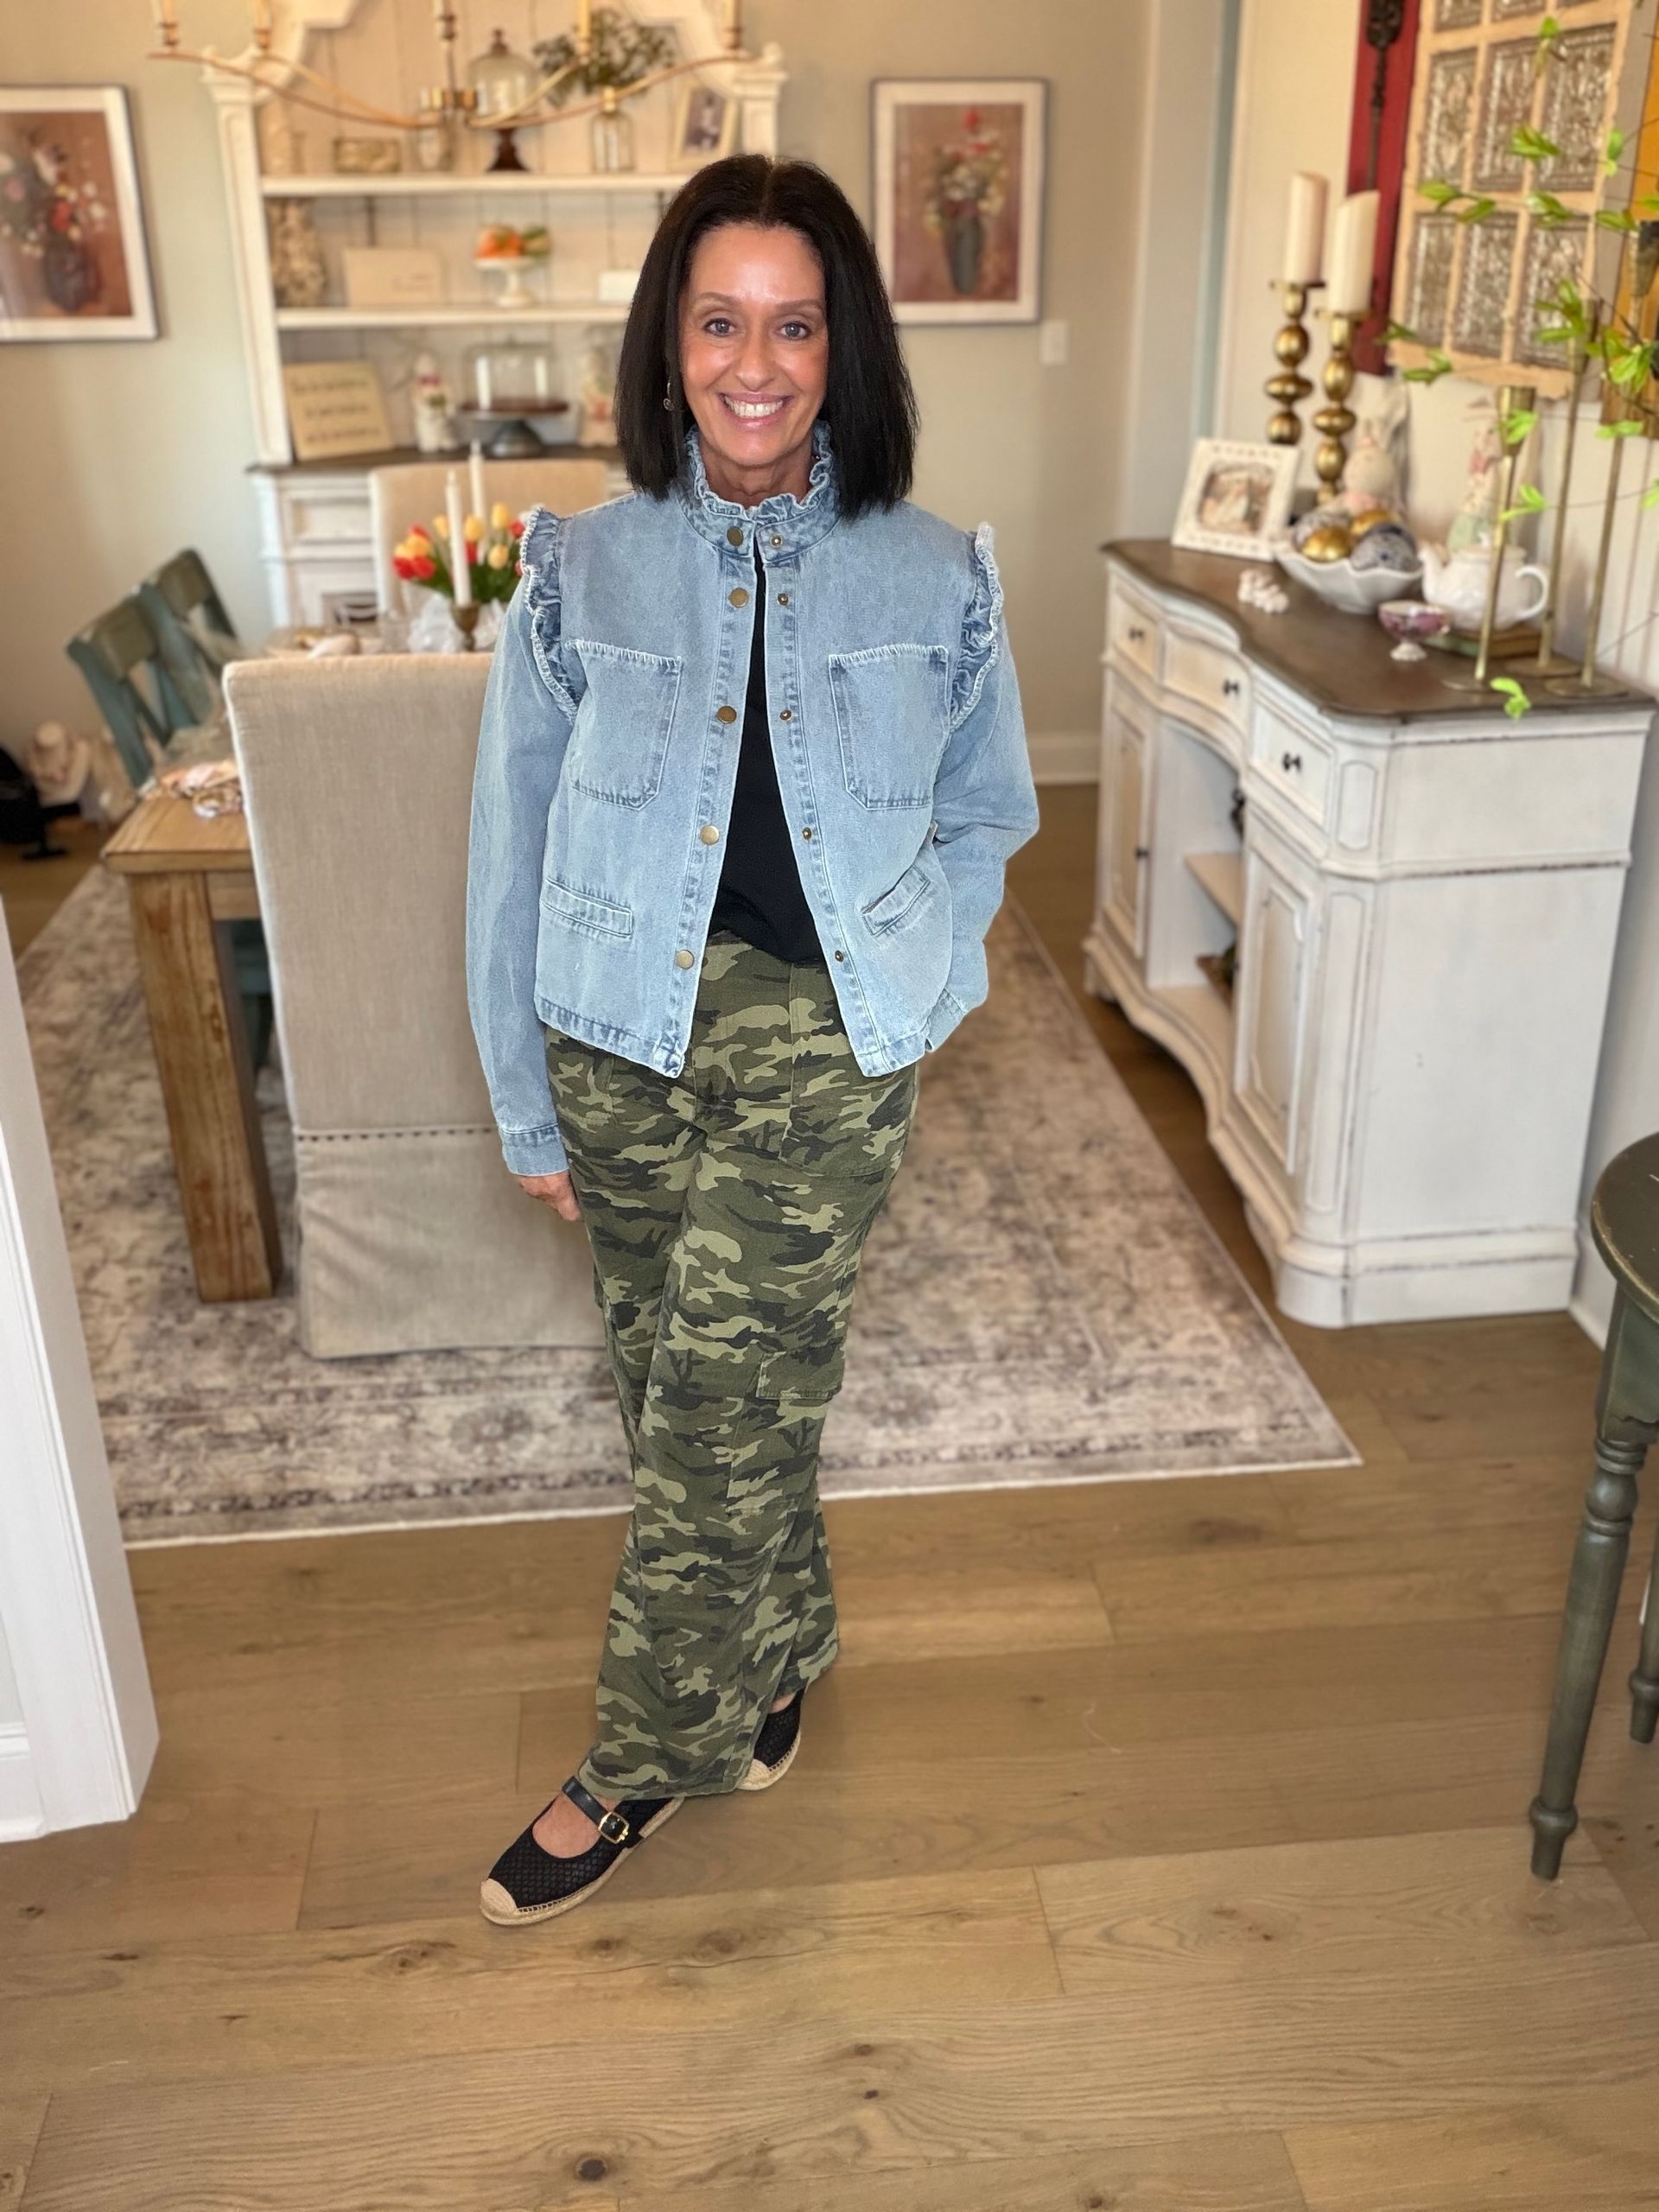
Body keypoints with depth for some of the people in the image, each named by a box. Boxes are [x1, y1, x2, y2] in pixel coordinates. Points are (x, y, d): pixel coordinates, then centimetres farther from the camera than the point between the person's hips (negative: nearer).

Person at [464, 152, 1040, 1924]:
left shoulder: (935, 578, -2)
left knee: (718, 1403, 0)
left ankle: (643, 1765, 23)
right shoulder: (579, 571, -2)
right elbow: (513, 850, 2)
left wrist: (905, 969, -4)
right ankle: (774, 1650, 43)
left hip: (822, 1046, -2)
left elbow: (987, 816, 12)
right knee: (670, 1380, 15)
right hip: (623, 1033, 2)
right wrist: (524, 1106, 3)